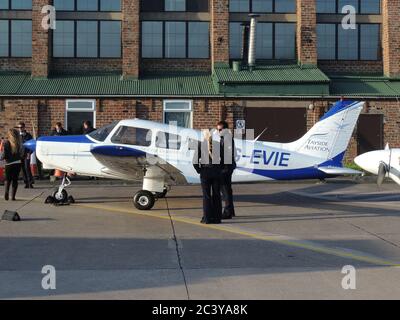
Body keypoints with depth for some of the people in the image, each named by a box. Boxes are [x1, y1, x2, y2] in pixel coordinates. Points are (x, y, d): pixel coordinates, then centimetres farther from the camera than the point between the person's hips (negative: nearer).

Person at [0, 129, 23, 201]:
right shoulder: (19, 143, -2)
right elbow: (22, 154, 3)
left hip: (9, 164, -2)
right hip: (18, 163, 2)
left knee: (7, 179, 16)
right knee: (15, 180, 11)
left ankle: (6, 192, -8)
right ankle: (13, 196, 7)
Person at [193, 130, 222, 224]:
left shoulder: (201, 144, -4)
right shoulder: (218, 144, 1)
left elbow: (195, 161, -9)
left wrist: (199, 170, 3)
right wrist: (220, 169, 5)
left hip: (205, 171, -2)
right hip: (216, 170, 2)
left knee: (206, 195, 4)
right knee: (216, 195, 8)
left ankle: (207, 218, 3)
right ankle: (217, 218, 12)